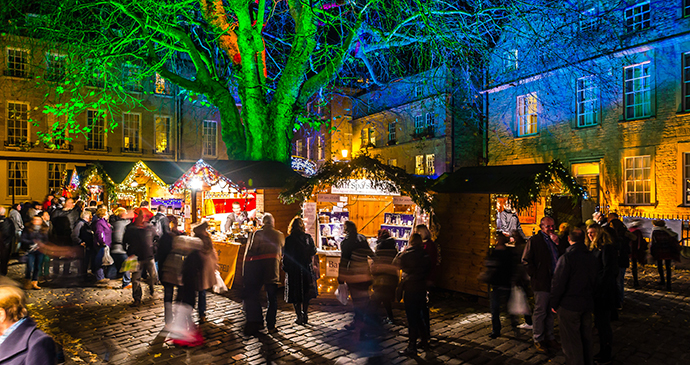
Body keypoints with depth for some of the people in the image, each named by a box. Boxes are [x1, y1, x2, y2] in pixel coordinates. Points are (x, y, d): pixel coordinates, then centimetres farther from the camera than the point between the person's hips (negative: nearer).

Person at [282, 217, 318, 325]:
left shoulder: (289, 239, -10)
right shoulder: (308, 237, -2)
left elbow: (286, 255, -8)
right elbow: (313, 251, 1)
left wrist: (285, 267, 4)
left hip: (293, 269, -3)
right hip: (307, 268, 3)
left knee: (295, 295, 7)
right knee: (306, 294, 15)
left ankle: (299, 316, 5)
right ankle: (305, 315, 16)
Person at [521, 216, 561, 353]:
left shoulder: (555, 240, 14)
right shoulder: (534, 240, -6)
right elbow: (526, 260, -8)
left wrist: (557, 244, -6)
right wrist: (535, 275, -10)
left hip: (554, 281, 6)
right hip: (541, 282, -6)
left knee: (551, 311, 15)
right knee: (540, 311, 1)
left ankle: (550, 338, 27)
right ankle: (538, 340, 13)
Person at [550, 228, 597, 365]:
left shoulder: (566, 258, -20)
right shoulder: (592, 258, 3)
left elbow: (558, 283, -19)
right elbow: (594, 281, 13)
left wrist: (554, 303, -6)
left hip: (569, 306, -7)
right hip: (587, 304, 7)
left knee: (571, 342, 3)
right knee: (586, 338, 21)